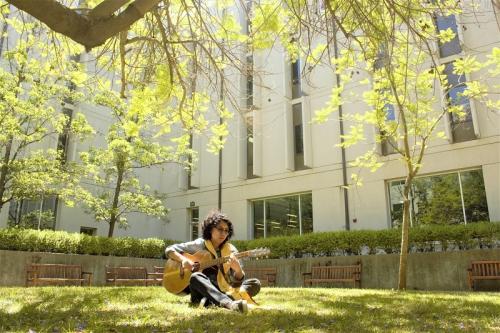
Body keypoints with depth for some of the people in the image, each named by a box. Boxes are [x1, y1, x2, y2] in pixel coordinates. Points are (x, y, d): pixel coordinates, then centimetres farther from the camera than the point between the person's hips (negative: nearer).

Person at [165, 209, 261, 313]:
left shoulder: (231, 250, 5)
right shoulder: (199, 245, 4)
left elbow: (237, 282, 0)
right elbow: (169, 250, 7)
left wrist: (238, 269, -23)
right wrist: (184, 259, -13)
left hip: (222, 292, 2)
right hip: (201, 292, -2)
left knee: (255, 284, -17)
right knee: (196, 277, -33)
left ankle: (211, 302, -40)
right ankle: (230, 304, -57)